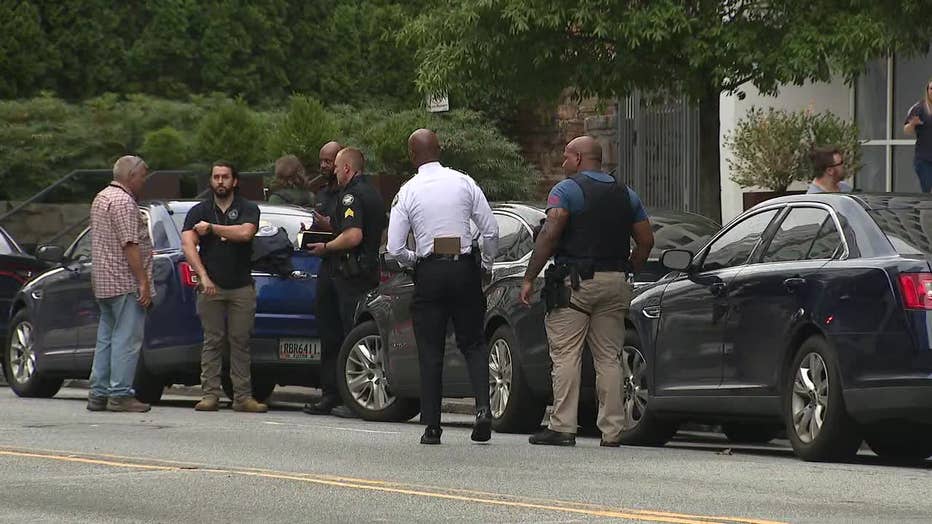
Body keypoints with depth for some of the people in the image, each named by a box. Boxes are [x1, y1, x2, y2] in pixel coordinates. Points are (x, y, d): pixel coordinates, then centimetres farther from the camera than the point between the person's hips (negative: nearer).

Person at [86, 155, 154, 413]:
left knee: (106, 337, 12)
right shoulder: (123, 202, -15)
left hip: (103, 283, 10)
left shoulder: (101, 198, 17)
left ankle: (98, 394, 12)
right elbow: (130, 246, -20)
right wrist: (144, 283, -19)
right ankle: (120, 394, -10)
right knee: (127, 338, -8)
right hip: (124, 283, -10)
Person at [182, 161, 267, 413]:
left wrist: (211, 228, -8)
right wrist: (203, 276, -18)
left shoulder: (248, 209, 7)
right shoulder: (199, 211, 8)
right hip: (211, 287, 0)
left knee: (240, 342, 0)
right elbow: (188, 244, -5)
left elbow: (245, 233, -15)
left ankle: (243, 396, 1)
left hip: (242, 287, 0)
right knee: (212, 342, -2)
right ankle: (210, 394, -1)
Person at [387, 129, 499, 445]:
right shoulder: (463, 183, 1)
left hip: (429, 273, -1)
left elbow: (395, 248, -5)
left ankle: (432, 425, 3)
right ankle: (483, 407, -9)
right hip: (465, 268, 1)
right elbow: (491, 231, -1)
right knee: (473, 343, 11)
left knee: (430, 351, 5)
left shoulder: (408, 193, -3)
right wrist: (486, 265, 14)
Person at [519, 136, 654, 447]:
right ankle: (612, 430, 4)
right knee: (608, 358, 7)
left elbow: (550, 234, -15)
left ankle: (562, 427, -8)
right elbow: (646, 241, 13)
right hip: (615, 282, 5)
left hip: (574, 281, -5)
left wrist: (529, 278, -13)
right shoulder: (626, 195, 15)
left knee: (566, 355, -4)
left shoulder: (566, 190, -3)